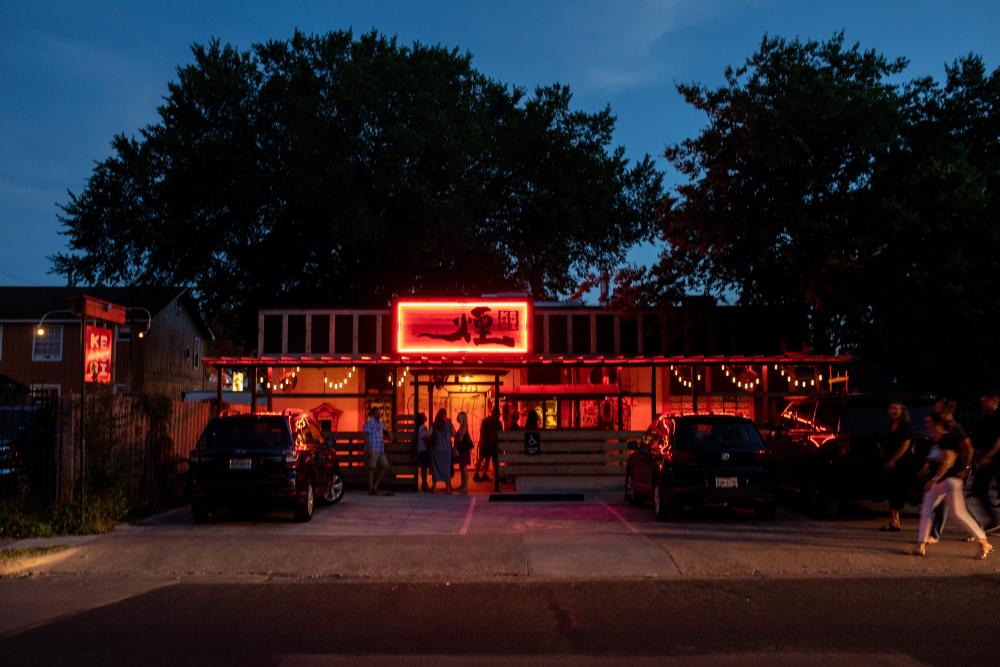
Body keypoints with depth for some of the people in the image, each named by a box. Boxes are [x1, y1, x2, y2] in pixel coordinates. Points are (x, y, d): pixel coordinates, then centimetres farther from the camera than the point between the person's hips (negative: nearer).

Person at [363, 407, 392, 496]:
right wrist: (368, 448, -19)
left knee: (385, 467, 6)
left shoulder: (381, 423, 18)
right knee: (372, 469, -4)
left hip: (380, 450, 8)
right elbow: (366, 436, -11)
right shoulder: (369, 422, -4)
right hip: (373, 450, -8)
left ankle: (375, 486, 12)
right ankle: (371, 490, -1)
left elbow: (385, 432, 28)